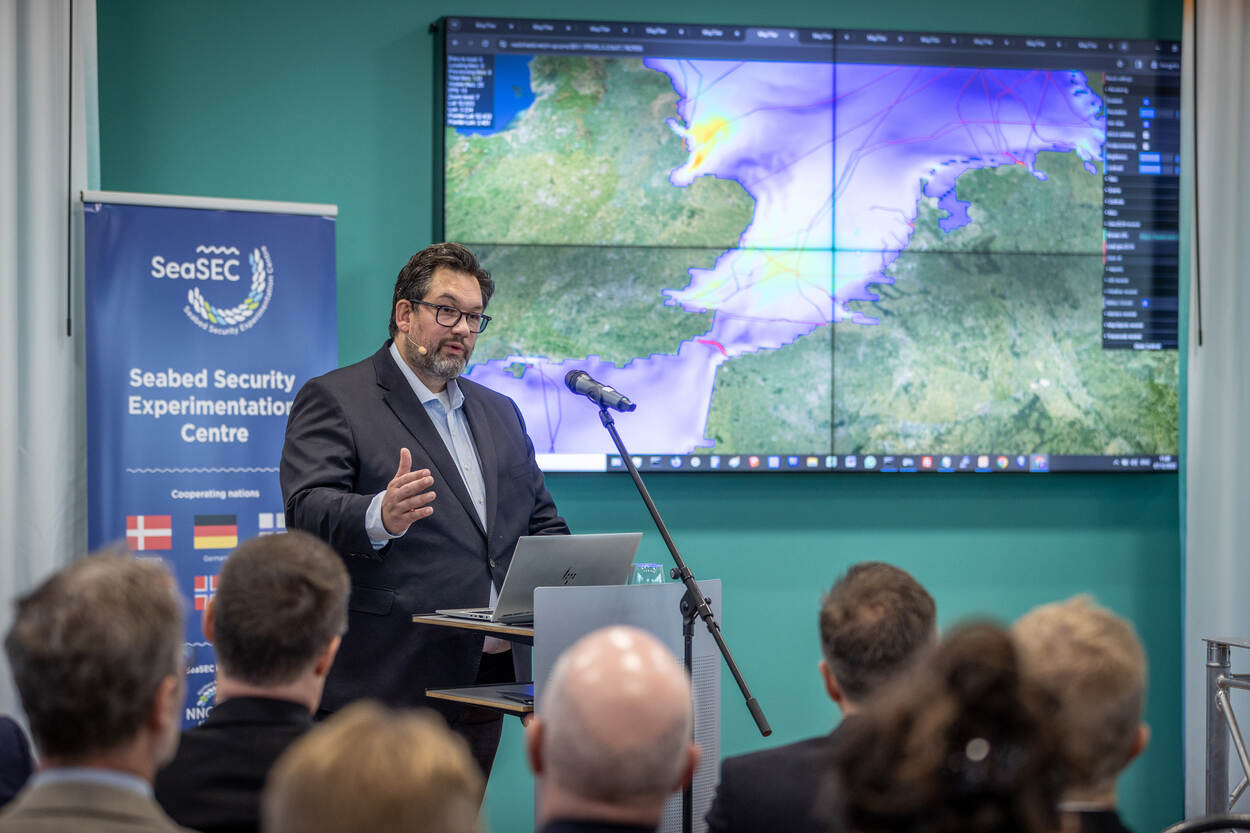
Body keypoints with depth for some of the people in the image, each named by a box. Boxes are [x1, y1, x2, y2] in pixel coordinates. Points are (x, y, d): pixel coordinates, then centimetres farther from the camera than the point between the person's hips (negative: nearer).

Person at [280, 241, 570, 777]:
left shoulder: (500, 412, 22)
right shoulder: (333, 401, 0)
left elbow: (541, 522, 26)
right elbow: (307, 512, -14)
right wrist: (380, 517, -35)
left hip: (484, 685, 7)